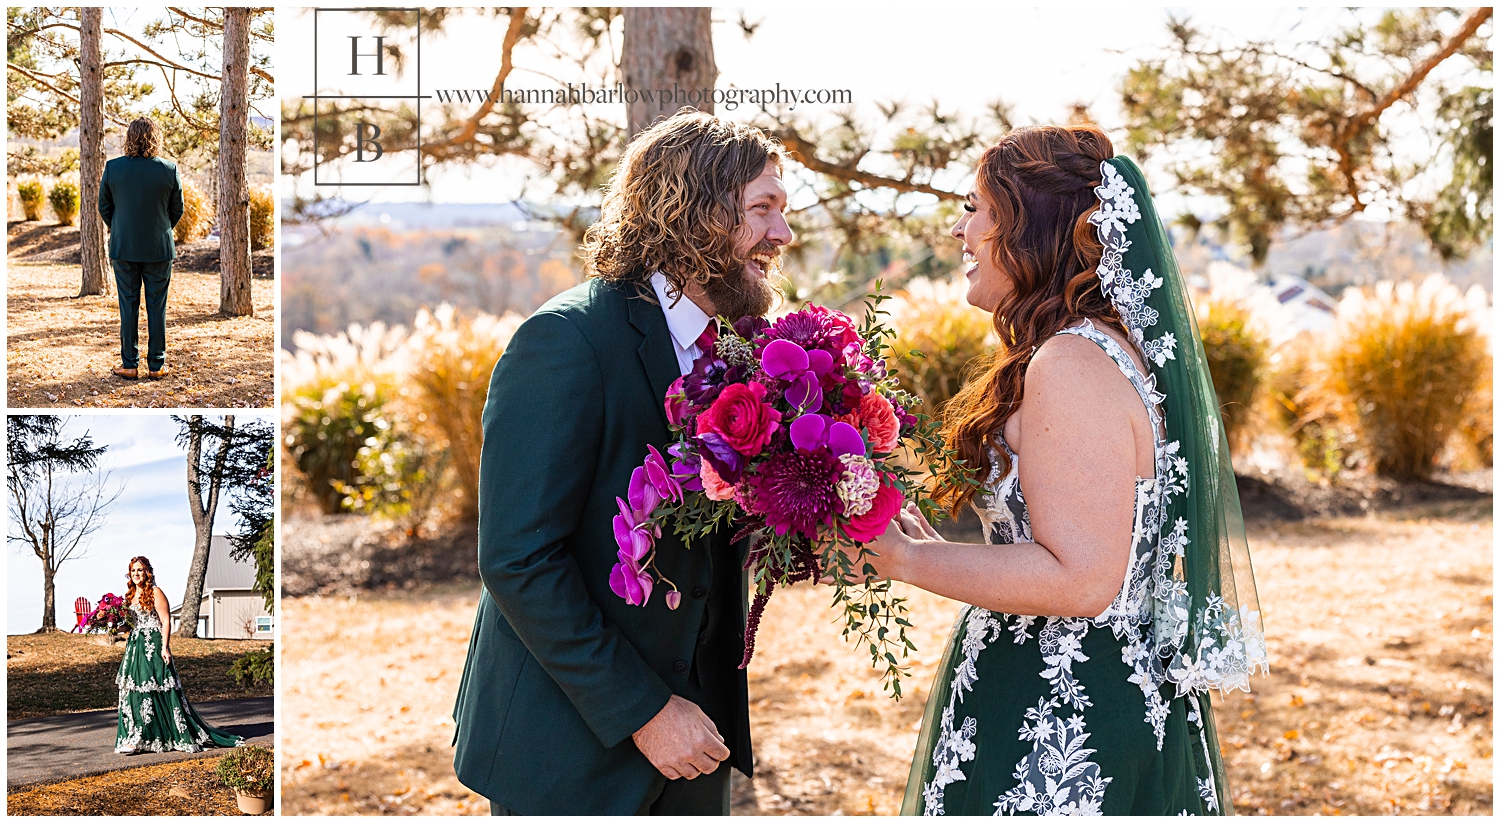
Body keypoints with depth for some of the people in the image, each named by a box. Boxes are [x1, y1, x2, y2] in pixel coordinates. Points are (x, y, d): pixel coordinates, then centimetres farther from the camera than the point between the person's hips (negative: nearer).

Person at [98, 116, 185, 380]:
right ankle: (157, 365, 11)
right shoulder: (170, 170, -9)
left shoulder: (113, 168, -7)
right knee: (157, 307, 7)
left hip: (123, 249, 1)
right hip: (159, 249, -1)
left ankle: (129, 365, 12)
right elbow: (177, 210, 1)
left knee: (128, 306, 8)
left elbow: (104, 207, 3)